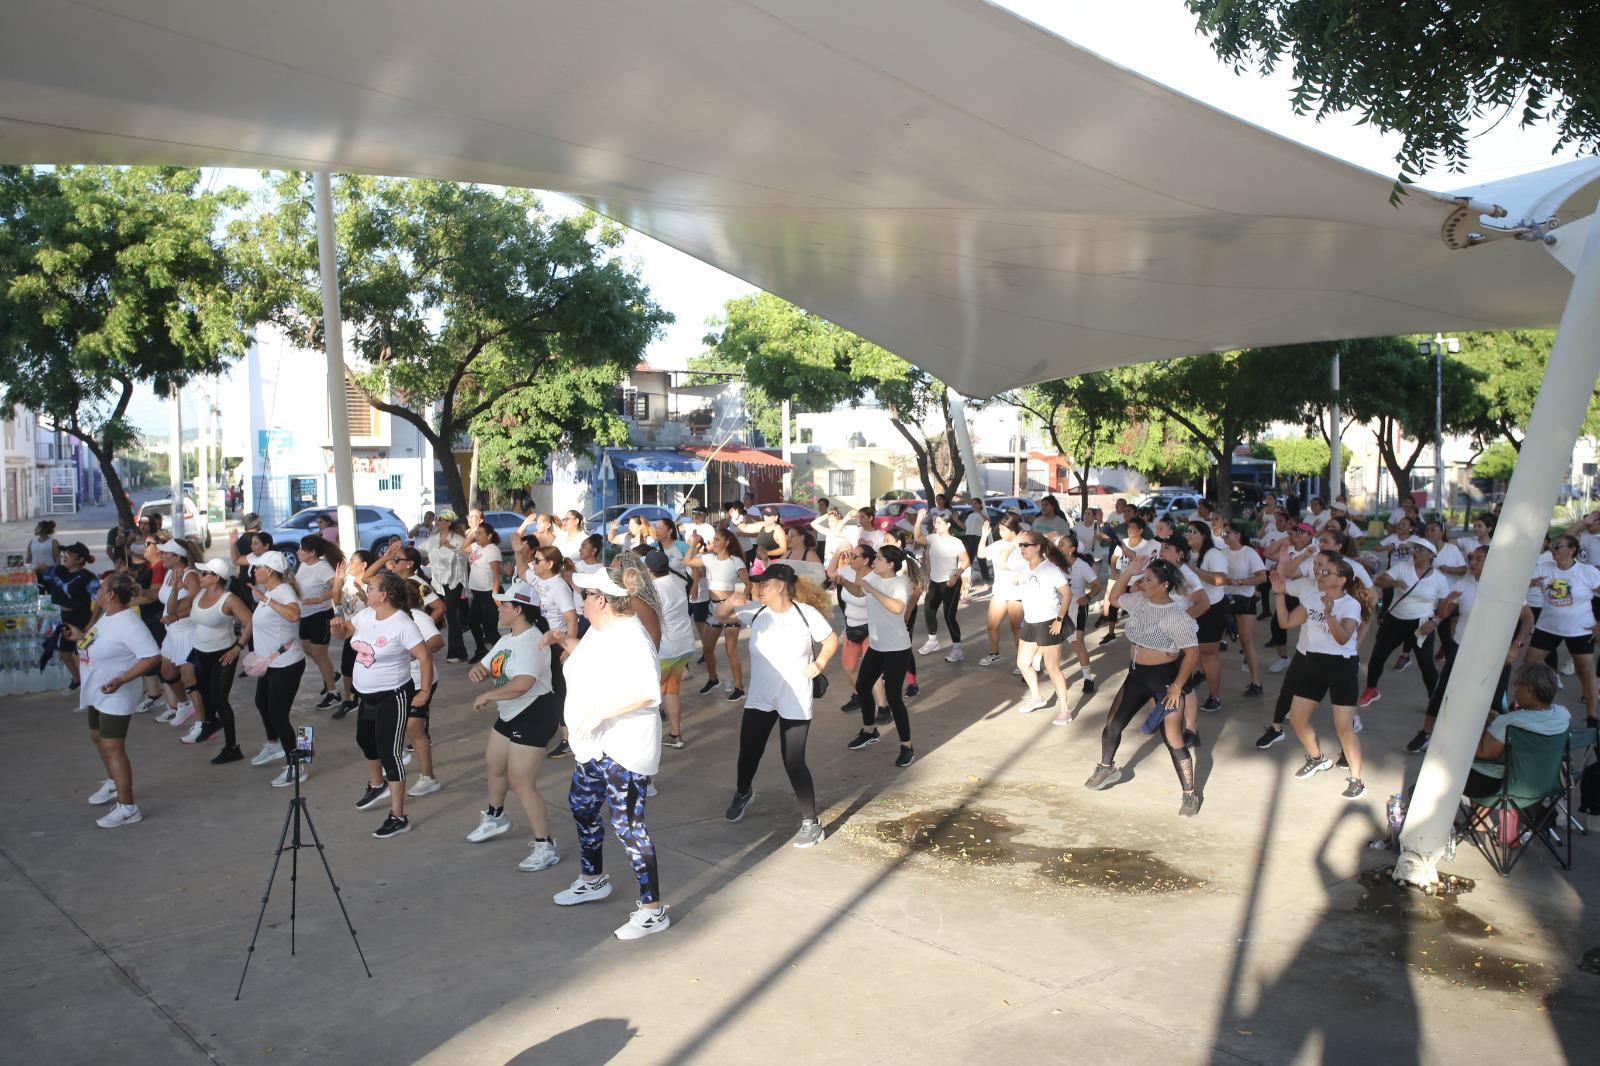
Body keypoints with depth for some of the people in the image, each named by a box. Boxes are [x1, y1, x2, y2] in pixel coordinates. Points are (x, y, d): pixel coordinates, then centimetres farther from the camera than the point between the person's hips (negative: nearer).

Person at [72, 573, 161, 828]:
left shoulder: (128, 623, -26)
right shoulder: (107, 616, 3)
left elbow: (153, 656, -32)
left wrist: (121, 680, -36)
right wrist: (81, 637, 19)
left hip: (114, 696, -10)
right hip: (97, 692, 10)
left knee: (113, 749, -7)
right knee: (97, 736, 26)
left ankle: (127, 808, 0)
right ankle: (113, 783, 48)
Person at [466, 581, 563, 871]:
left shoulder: (531, 642, -24)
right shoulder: (507, 639, 10)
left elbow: (522, 684, -38)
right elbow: (485, 668, 14)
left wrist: (487, 696, -25)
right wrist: (477, 672, -11)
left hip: (534, 717, -11)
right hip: (509, 715, 11)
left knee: (521, 783, -10)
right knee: (493, 765, 26)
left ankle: (545, 847, 0)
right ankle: (495, 817, 53)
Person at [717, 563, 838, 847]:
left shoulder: (807, 614, -16)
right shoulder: (756, 611, -8)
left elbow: (831, 640, -1)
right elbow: (720, 615, 2)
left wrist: (819, 663, -17)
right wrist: (731, 602, -20)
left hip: (795, 703, -4)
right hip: (759, 699, 4)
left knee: (793, 763, -5)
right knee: (748, 753, 17)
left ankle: (811, 822, 13)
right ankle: (743, 792, 51)